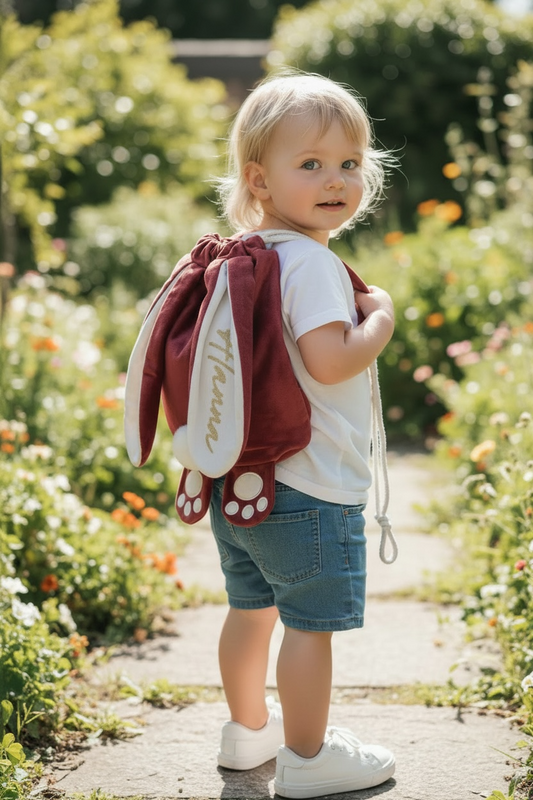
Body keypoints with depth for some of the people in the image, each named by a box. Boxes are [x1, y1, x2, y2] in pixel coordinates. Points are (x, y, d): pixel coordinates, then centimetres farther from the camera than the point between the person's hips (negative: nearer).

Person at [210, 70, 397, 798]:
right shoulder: (309, 262, -19)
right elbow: (329, 359, -28)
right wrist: (381, 319, -13)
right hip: (307, 486, -9)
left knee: (251, 606, 22)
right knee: (311, 624, 3)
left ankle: (248, 730, 38)